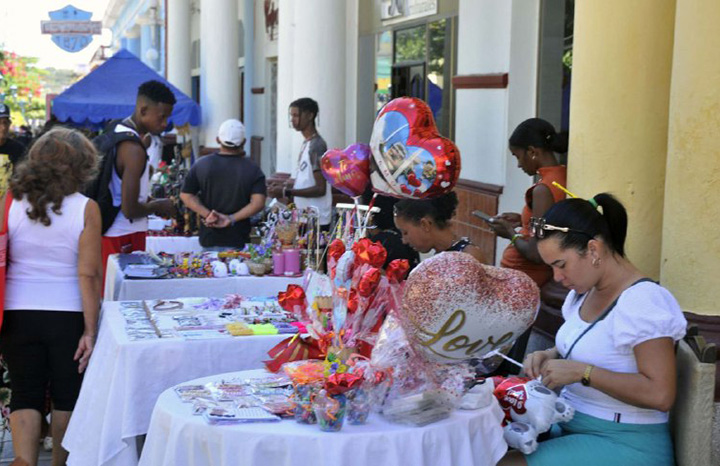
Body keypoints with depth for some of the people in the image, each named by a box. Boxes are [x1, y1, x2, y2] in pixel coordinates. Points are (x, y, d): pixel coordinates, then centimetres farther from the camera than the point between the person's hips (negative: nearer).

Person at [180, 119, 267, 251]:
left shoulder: (201, 165, 2)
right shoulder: (252, 169, -4)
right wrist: (232, 219, -15)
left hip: (208, 239, 2)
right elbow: (258, 203, -14)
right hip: (239, 240, -2)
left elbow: (186, 195, -1)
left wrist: (208, 214, -9)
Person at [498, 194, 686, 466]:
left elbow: (660, 395, -24)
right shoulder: (583, 293, 8)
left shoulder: (643, 301, -19)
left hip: (624, 444, -8)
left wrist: (582, 372, -25)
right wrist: (549, 357, 4)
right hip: (570, 425, 8)